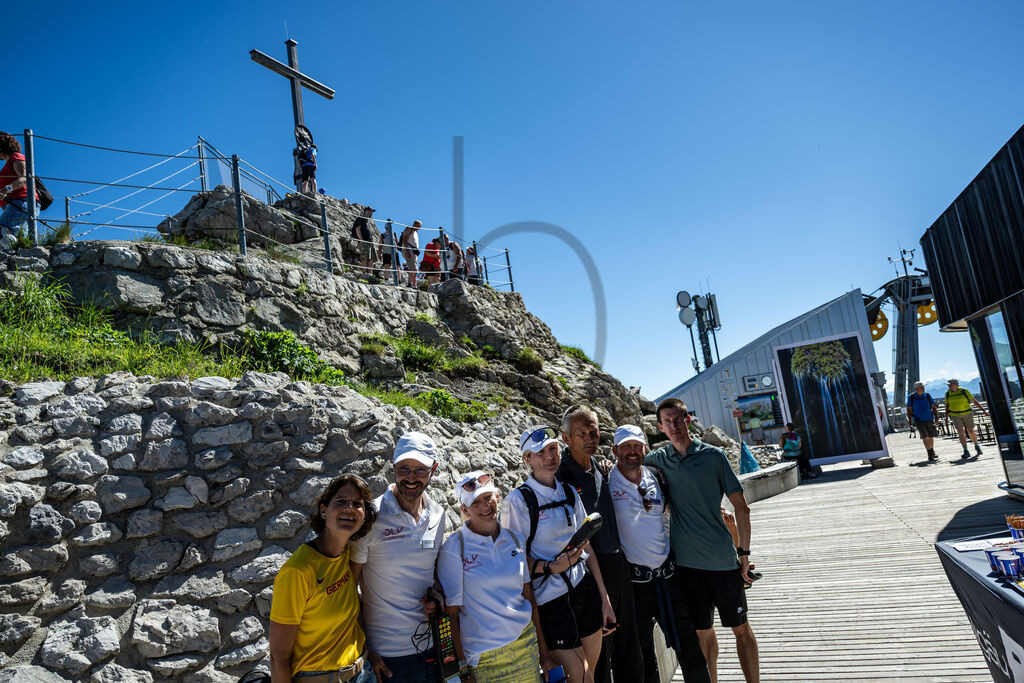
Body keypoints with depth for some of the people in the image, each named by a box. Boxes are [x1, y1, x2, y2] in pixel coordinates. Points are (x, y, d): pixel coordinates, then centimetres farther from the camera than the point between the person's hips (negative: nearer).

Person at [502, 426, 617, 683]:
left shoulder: (569, 493, 4)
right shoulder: (519, 501, -13)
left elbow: (586, 546, 9)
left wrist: (604, 598, 10)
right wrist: (552, 567, -23)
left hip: (585, 591, 5)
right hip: (551, 602, -5)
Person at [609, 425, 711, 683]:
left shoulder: (655, 478, 5)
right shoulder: (607, 483, -9)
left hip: (667, 573, 4)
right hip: (633, 580, -4)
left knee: (688, 643, 12)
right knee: (642, 653, 10)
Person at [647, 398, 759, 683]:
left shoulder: (713, 455, -6)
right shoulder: (659, 459, 0)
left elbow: (741, 506, -2)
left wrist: (744, 552, -3)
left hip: (723, 560, -2)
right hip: (686, 561, 2)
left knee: (740, 627, 13)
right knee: (702, 630, 15)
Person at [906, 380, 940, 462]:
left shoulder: (927, 396, 0)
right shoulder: (911, 397, -5)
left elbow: (933, 407, 3)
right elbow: (909, 409, 1)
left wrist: (936, 416, -8)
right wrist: (910, 420, -3)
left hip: (930, 419, 3)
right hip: (919, 420, -3)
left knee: (931, 437, 16)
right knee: (925, 437, -15)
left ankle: (932, 452, 38)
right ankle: (930, 456, -15)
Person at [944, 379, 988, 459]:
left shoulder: (964, 391, -6)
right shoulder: (948, 393, 1)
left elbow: (974, 401, -3)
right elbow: (947, 405, 10)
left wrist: (983, 410, -8)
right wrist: (946, 417, 5)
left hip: (967, 414, -1)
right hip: (955, 416, 1)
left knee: (971, 432, 6)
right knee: (961, 433, -10)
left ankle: (977, 446, 33)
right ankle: (966, 452, -8)